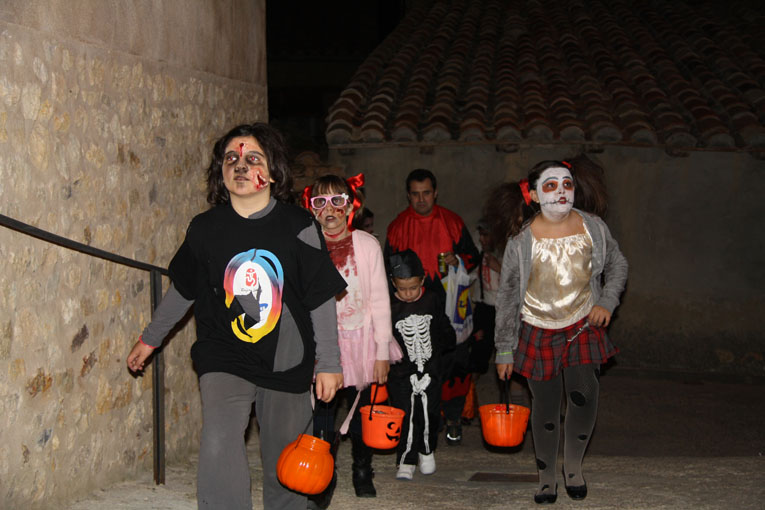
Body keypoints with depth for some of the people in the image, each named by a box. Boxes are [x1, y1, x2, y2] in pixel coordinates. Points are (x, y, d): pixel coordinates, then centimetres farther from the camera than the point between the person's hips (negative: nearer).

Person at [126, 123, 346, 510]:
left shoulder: (299, 227, -6)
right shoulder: (205, 229, -2)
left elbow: (322, 301, -1)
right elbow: (182, 290, 14)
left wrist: (328, 363, -1)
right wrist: (150, 339, 23)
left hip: (287, 363, 0)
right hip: (223, 361, 0)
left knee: (284, 459, 10)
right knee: (219, 446, -21)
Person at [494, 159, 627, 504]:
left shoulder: (593, 228, -6)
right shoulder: (521, 242, -13)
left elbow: (617, 266, 12)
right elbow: (507, 297, -5)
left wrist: (607, 302, -4)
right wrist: (505, 349, -3)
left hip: (582, 326, 1)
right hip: (538, 332, -1)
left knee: (583, 396, -13)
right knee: (546, 405, 5)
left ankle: (573, 465, 14)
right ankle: (546, 477, 25)